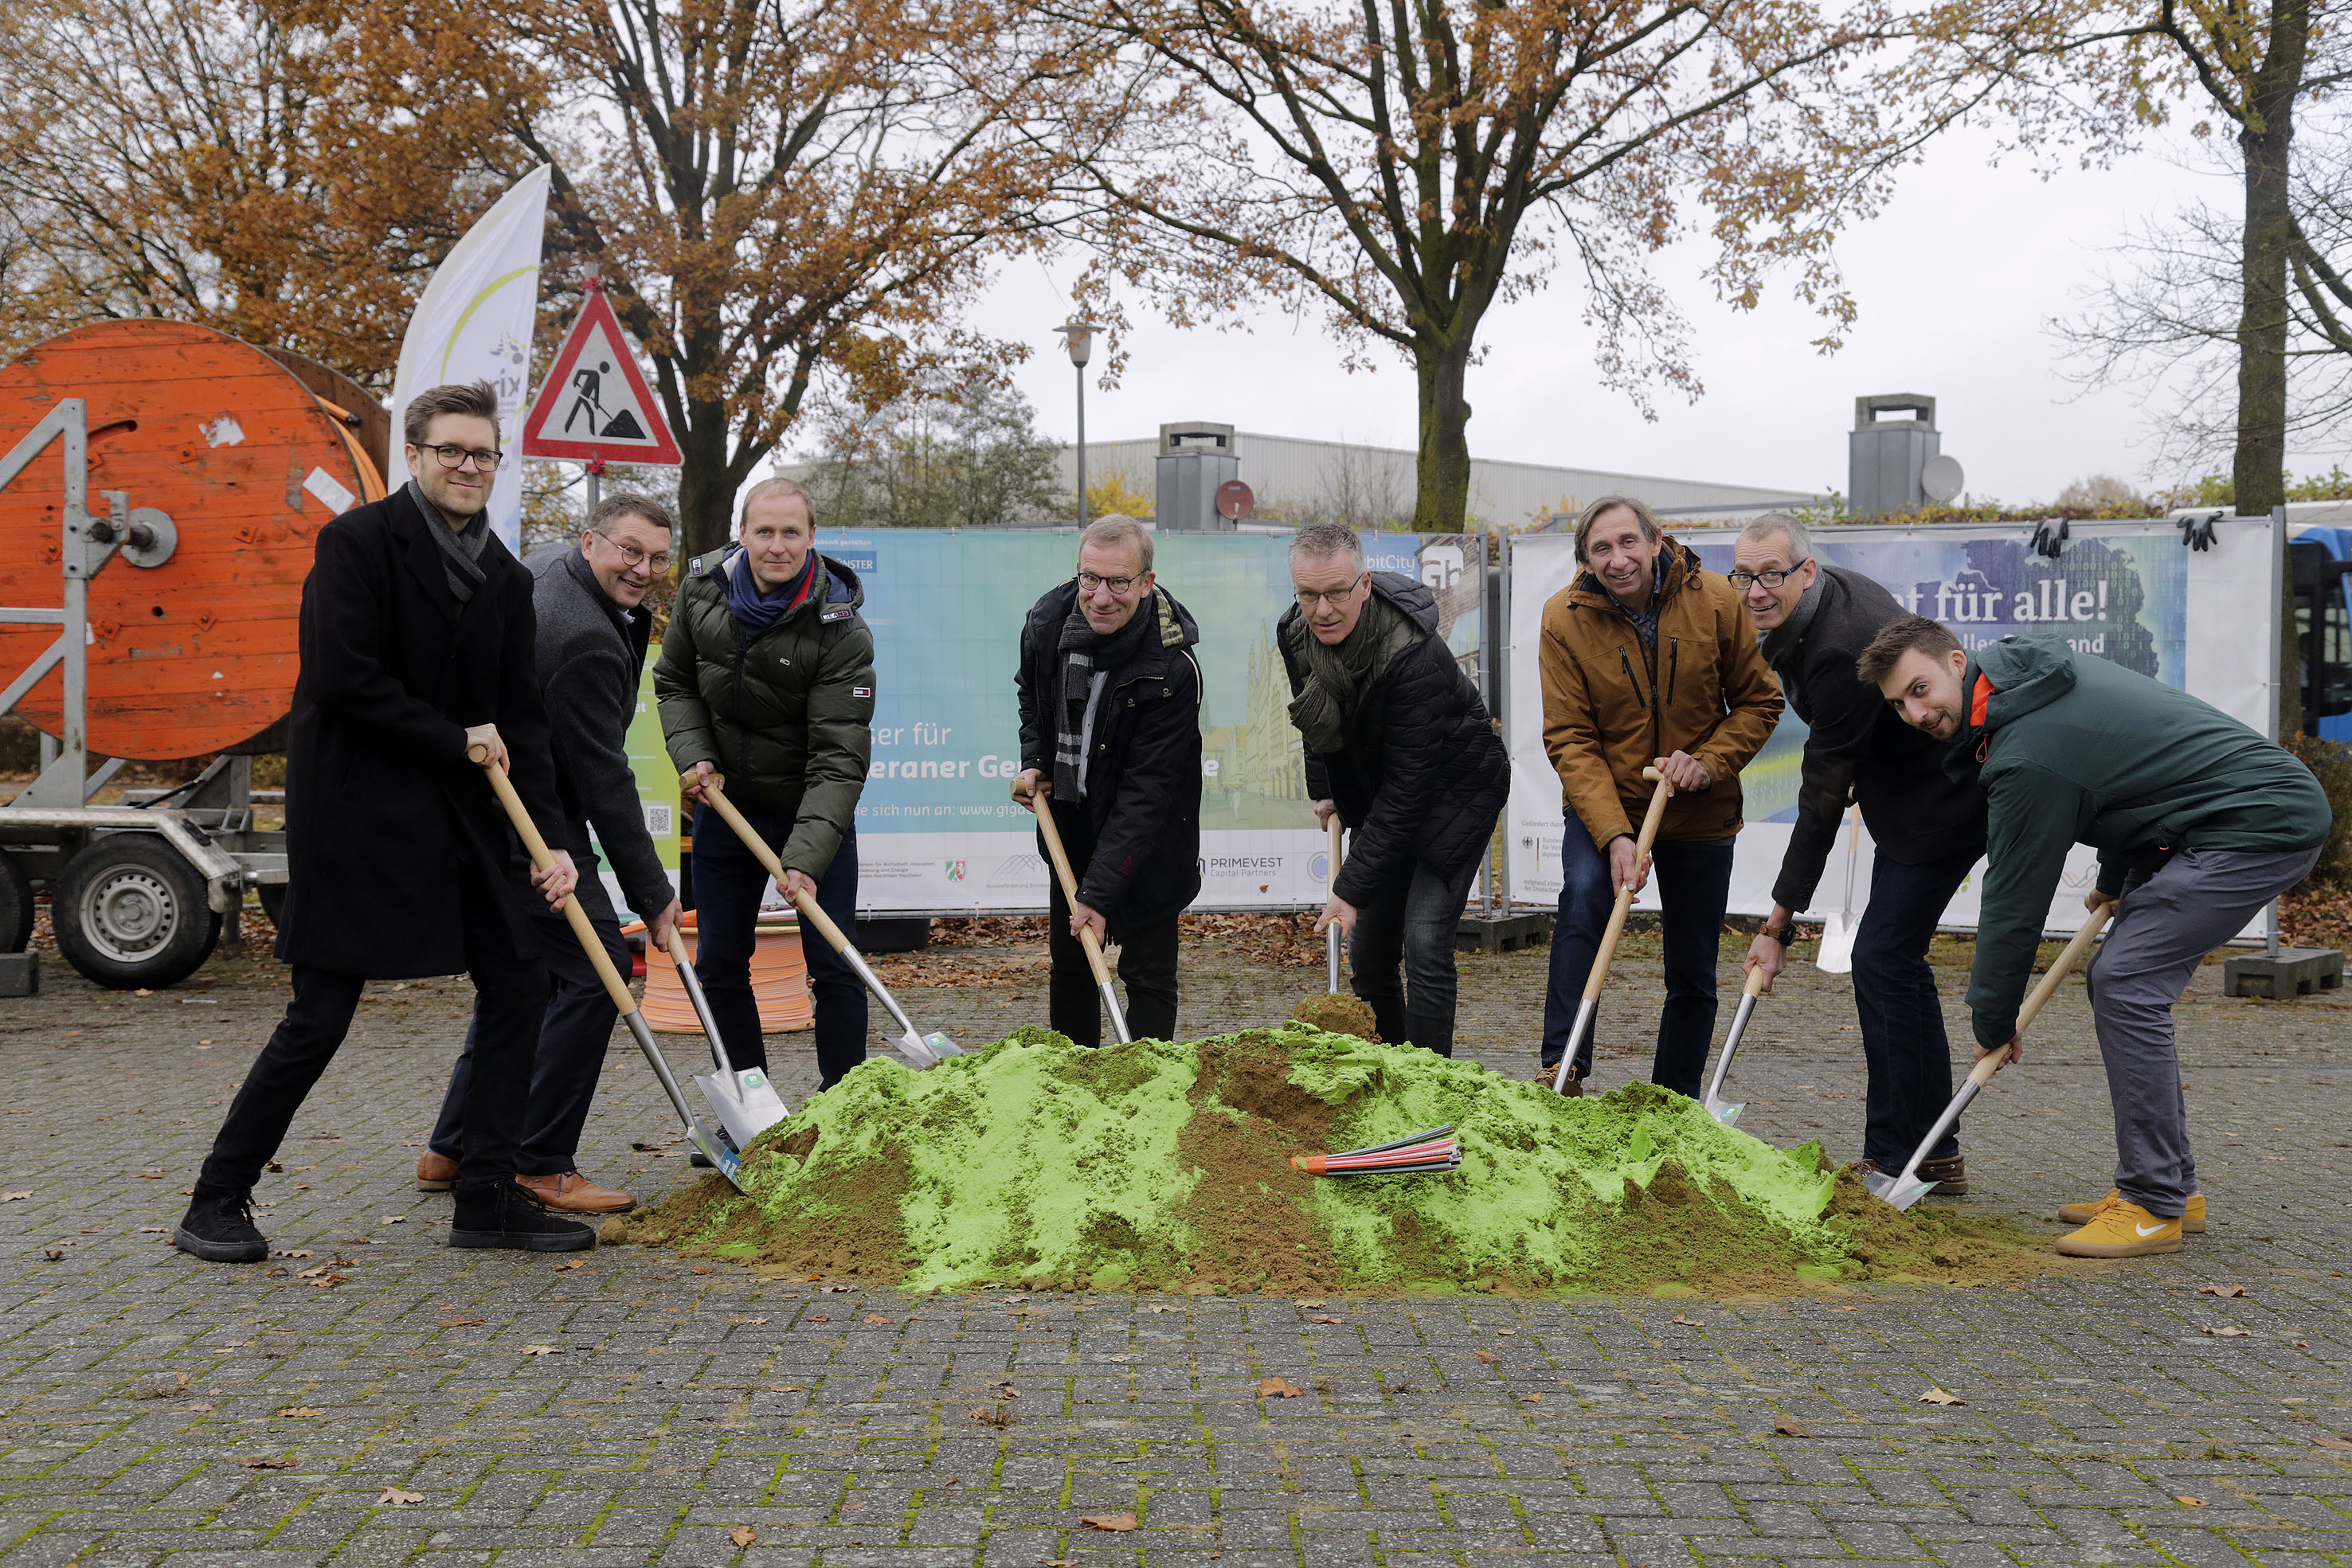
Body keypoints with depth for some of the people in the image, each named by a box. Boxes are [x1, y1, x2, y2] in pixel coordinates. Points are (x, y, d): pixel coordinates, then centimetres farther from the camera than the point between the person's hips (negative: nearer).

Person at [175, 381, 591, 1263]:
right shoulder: (355, 542, -7)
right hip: (353, 808, -6)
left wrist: (549, 840, -2)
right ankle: (217, 1203, 13)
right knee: (321, 1016, -4)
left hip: (461, 815, 7)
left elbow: (521, 720, 7)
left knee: (518, 986, 3)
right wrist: (455, 739, -11)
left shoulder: (505, 578, 10)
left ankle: (487, 1197, 13)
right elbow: (343, 682, -17)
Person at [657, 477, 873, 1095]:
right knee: (718, 963, 7)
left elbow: (838, 760, -26)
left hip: (813, 811, -4)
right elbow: (674, 683, 8)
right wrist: (693, 756, -10)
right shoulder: (703, 587, -8)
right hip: (724, 803, 4)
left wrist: (806, 858, -36)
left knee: (834, 966, -3)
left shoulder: (840, 628, -22)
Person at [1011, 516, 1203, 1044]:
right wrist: (1033, 762, -2)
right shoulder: (1047, 621, -10)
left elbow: (1147, 789, -28)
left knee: (1147, 975, -1)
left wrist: (1100, 892, -31)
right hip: (1070, 823, 6)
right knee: (1067, 963, 16)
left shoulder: (1172, 668, -28)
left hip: (1146, 840, -5)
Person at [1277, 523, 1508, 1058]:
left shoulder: (1415, 656, -34)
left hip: (1452, 790, -6)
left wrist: (1352, 889, -32)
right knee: (1367, 950, 7)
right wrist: (1324, 790, 14)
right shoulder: (1294, 633, -12)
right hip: (1373, 790, 7)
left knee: (1425, 945, -17)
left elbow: (1407, 788, -32)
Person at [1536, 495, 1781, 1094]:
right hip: (1603, 804, -2)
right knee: (1583, 895, -31)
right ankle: (1562, 1070, -26)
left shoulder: (1713, 601, -11)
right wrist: (1614, 835, -27)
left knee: (1693, 975, 9)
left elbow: (1760, 702, -1)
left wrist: (1710, 760, -20)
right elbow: (1570, 740, -15)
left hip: (1700, 813, 2)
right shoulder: (1565, 617, -14)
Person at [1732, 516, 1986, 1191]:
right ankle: (1934, 1157, 20)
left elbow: (1823, 797, -27)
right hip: (1912, 791, 11)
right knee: (1896, 961, 12)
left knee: (1882, 961, -10)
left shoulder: (1840, 651, -29)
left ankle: (1896, 1158, -2)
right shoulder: (1830, 591, 1)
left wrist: (1779, 921, -23)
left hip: (1939, 802, -11)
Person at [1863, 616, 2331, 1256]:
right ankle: (2171, 1184, 15)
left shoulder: (2028, 757, -23)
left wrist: (1993, 1020, -3)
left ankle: (2155, 1207, -11)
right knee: (2118, 979, 9)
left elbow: (2016, 902, -15)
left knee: (2125, 984, -17)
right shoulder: (2030, 669, 6)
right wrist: (2114, 878, 28)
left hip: (2261, 829, -11)